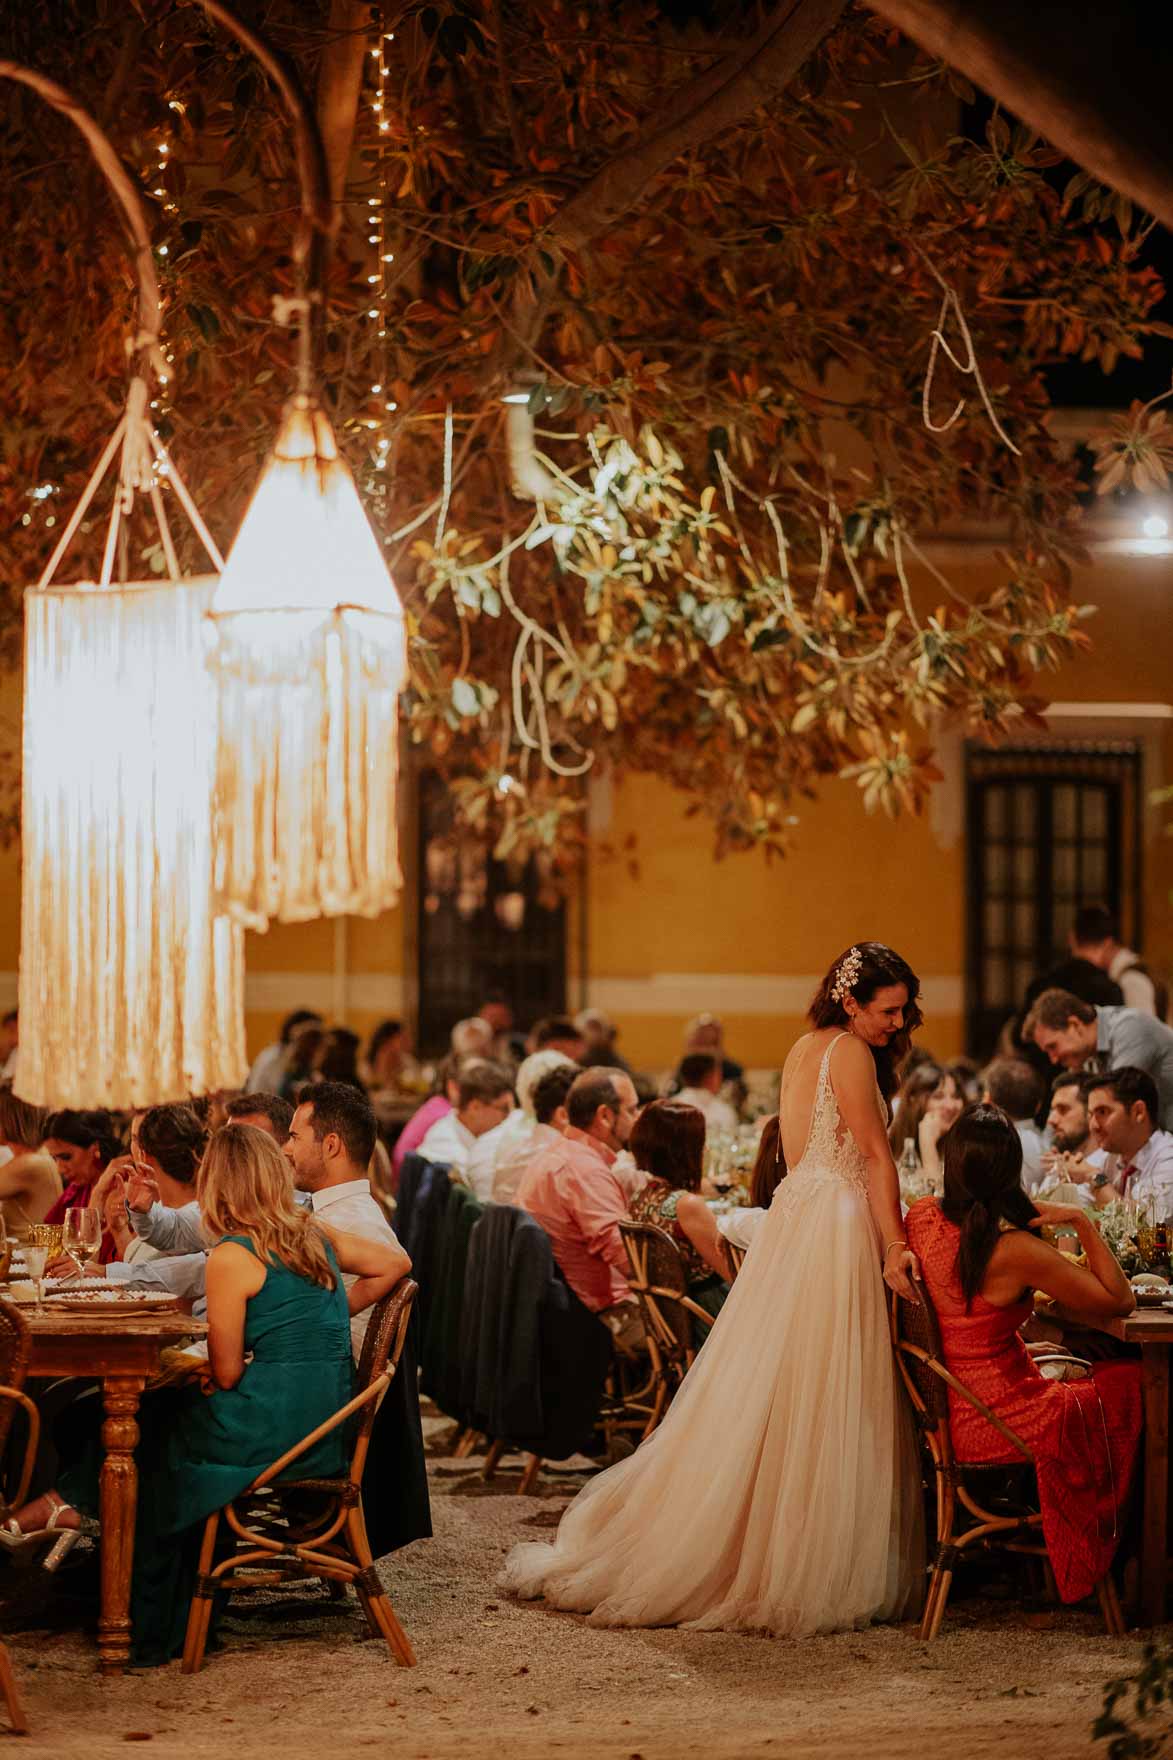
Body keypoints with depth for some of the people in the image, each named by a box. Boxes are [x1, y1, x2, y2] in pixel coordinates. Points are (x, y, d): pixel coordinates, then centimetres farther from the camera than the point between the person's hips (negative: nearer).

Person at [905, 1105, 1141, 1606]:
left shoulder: (921, 1216, -6)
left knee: (1073, 1374, 29)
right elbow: (1119, 1301, -14)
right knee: (1132, 1386, 15)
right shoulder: (1016, 1251, -24)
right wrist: (1082, 1221, -10)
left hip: (941, 1410, 7)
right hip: (995, 1423, -7)